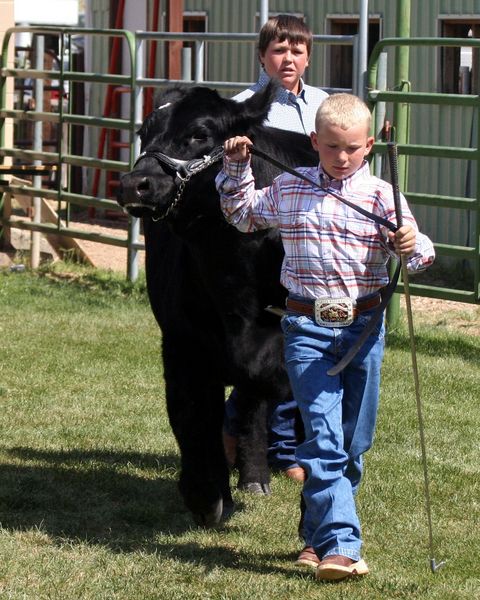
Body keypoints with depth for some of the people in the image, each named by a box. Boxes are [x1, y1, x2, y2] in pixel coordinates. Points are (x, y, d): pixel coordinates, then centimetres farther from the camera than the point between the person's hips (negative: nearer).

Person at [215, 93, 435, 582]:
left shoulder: (381, 195, 0)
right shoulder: (287, 190, 6)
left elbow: (413, 252, -4)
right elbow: (242, 213, 23)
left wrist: (413, 246, -26)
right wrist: (236, 168, 10)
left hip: (364, 326, 1)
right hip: (307, 327, -1)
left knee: (352, 443, 10)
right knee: (323, 438, -12)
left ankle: (318, 534, 26)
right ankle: (339, 543, -17)